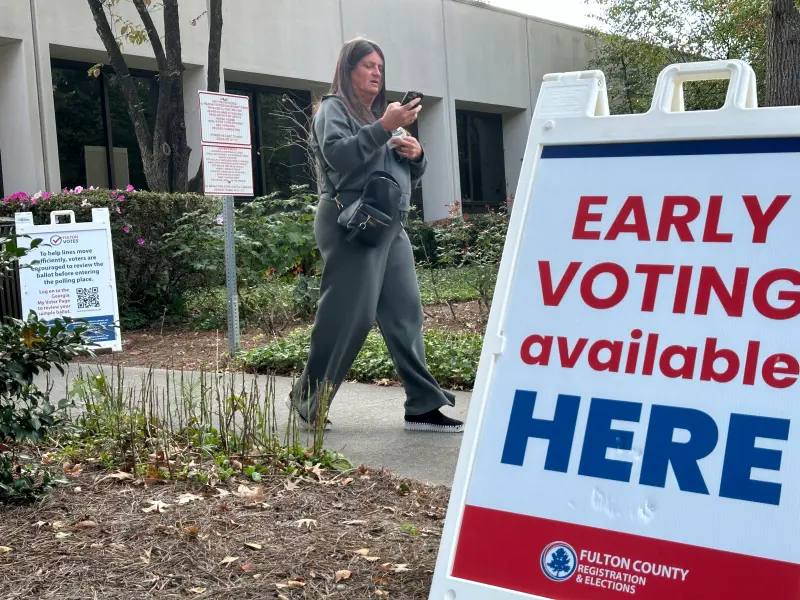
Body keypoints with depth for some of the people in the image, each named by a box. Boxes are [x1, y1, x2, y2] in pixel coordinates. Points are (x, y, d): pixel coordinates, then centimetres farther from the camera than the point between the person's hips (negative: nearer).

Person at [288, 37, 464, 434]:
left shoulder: (382, 114, 25)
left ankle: (423, 405, -1)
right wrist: (384, 128, -22)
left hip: (392, 226, 8)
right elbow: (338, 155, -18)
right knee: (345, 316, -7)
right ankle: (307, 401, 7)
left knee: (405, 312, 0)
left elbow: (408, 176, 25)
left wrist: (416, 154, 4)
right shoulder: (334, 108, 2)